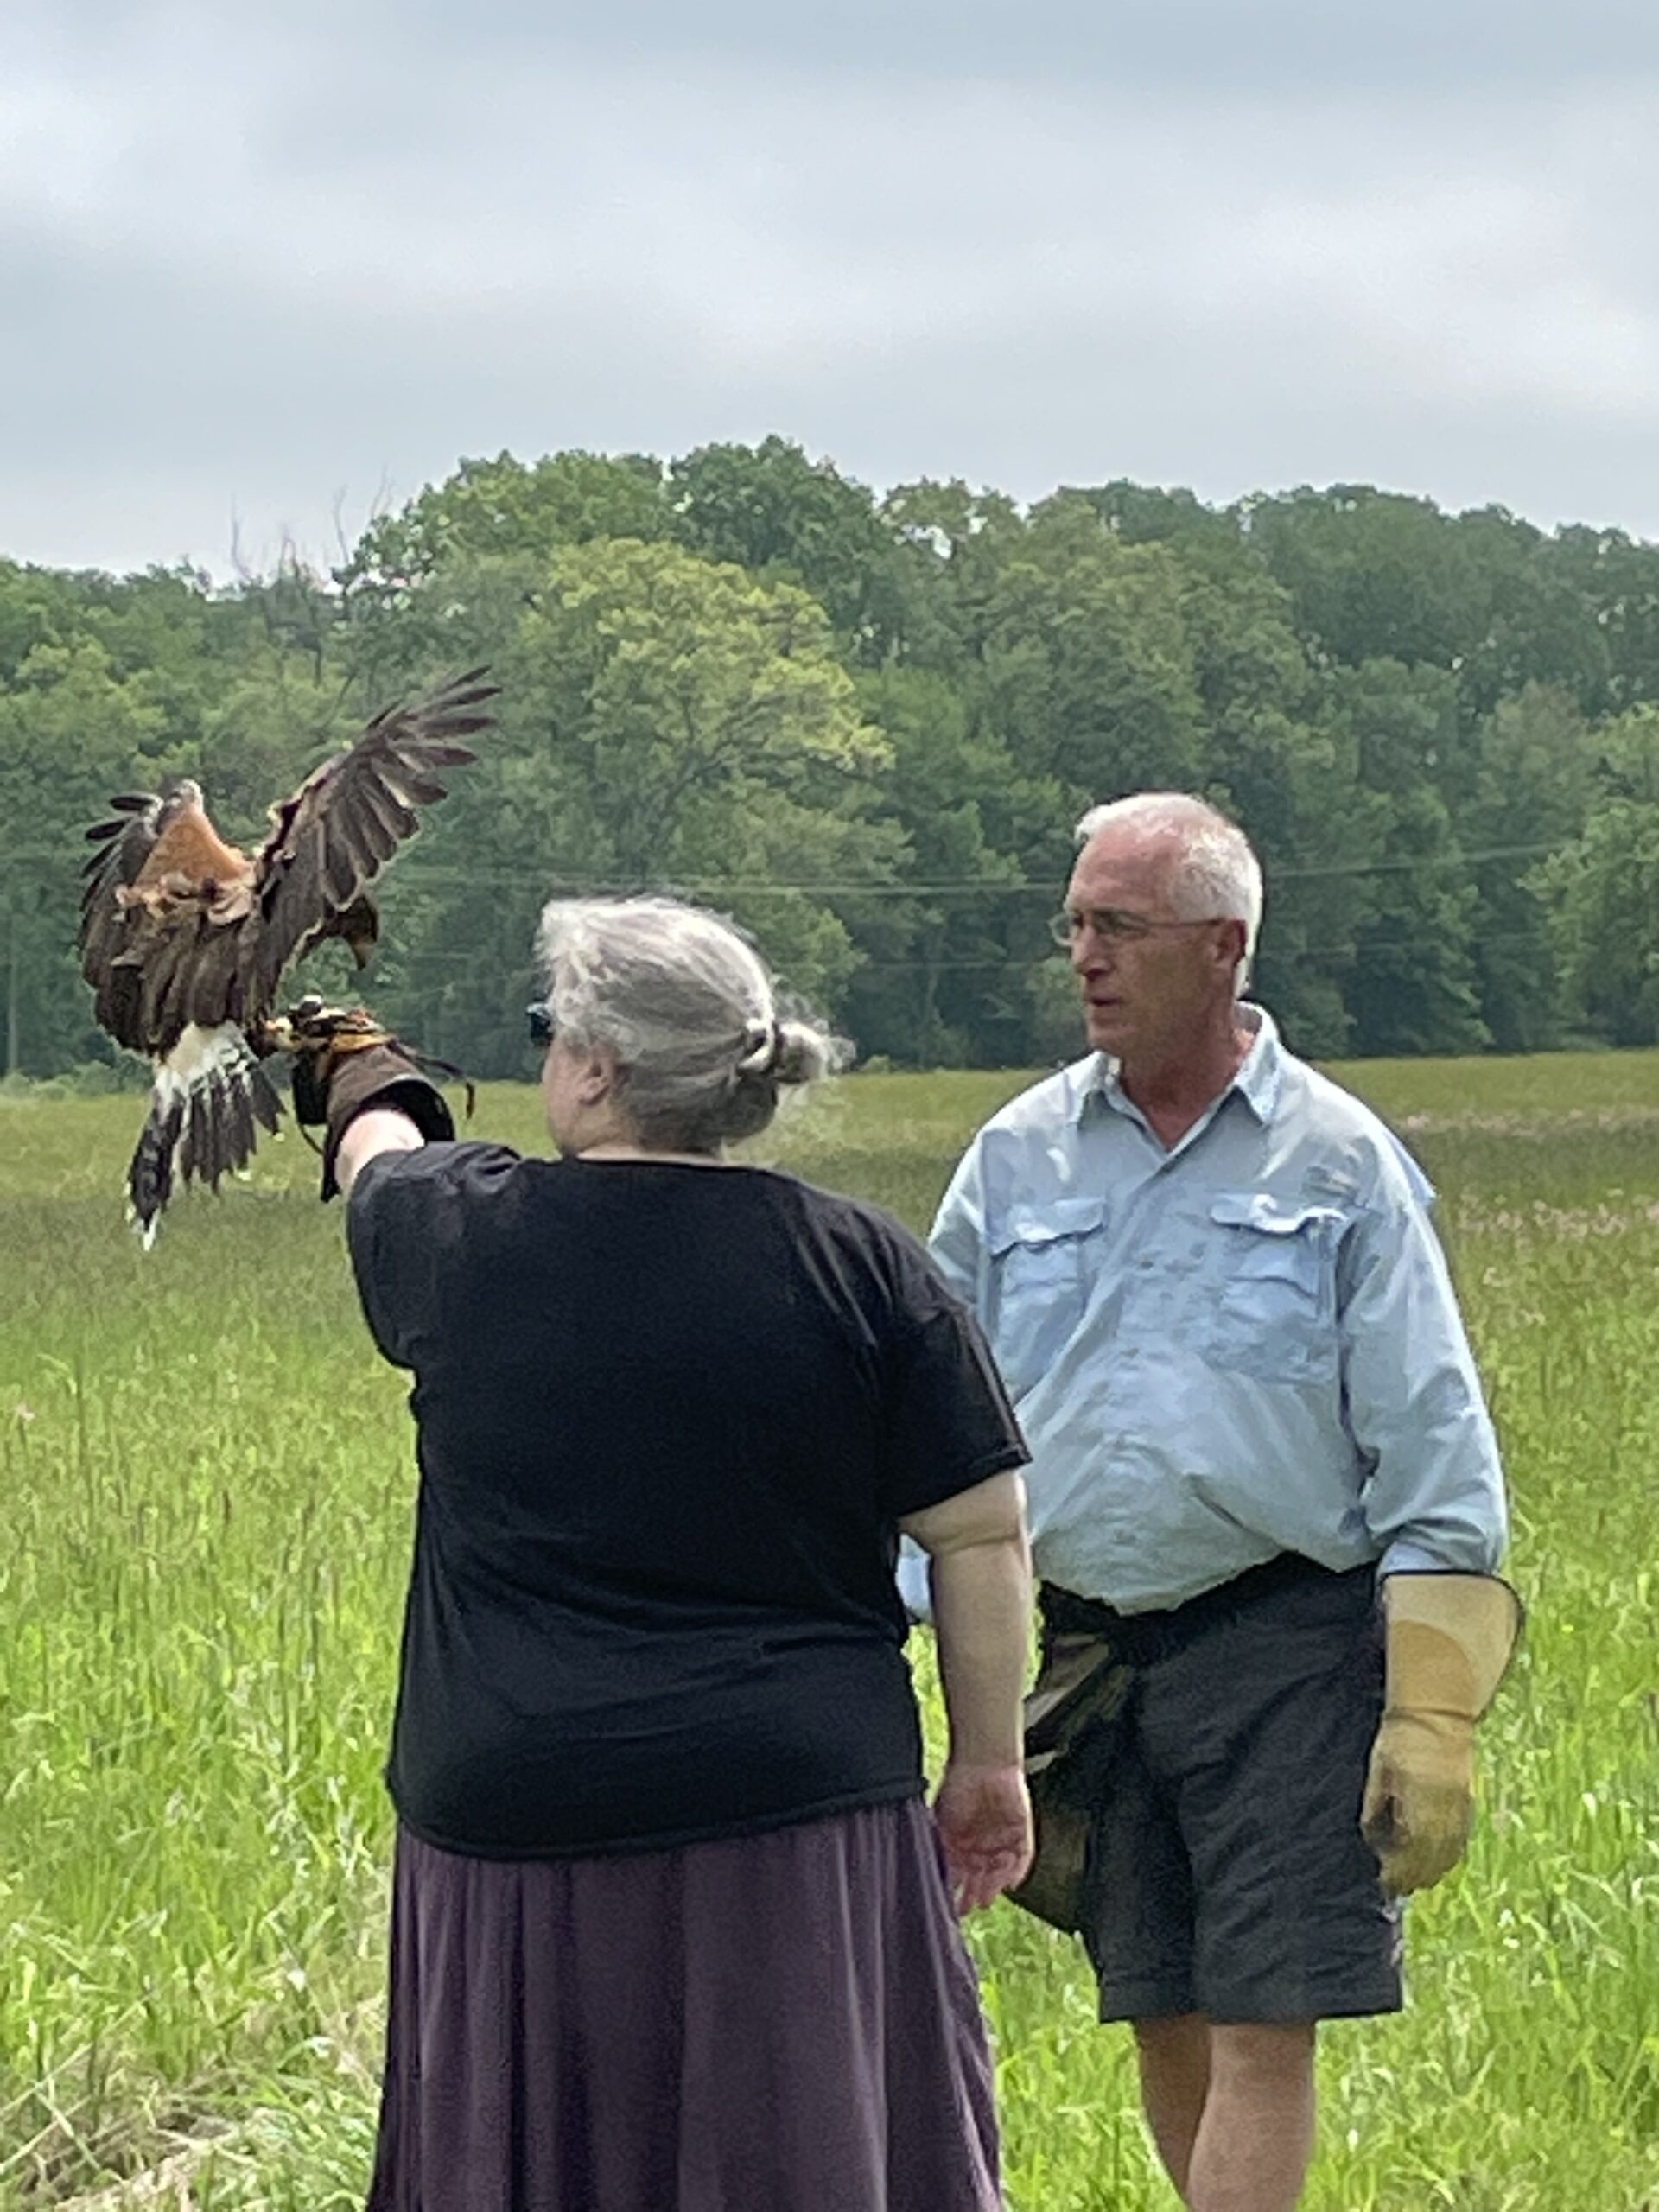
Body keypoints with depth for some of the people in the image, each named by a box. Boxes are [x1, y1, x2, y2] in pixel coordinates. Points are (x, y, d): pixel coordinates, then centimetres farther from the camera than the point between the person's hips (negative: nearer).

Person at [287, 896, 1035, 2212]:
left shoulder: (456, 1232, -2)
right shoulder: (861, 1265, -5)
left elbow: (378, 1162, 23)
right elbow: (984, 1533, -4)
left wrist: (359, 1081, 47)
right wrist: (989, 1766, 8)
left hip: (510, 1817, 1)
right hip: (800, 1815, -1)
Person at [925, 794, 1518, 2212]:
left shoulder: (1338, 1162, -1)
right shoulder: (1018, 1158, 8)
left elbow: (1436, 1468, -2)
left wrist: (1432, 1724, -9)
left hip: (1286, 1647, -4)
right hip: (1094, 1655, 4)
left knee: (1262, 2035, -7)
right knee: (1165, 2028, 9)